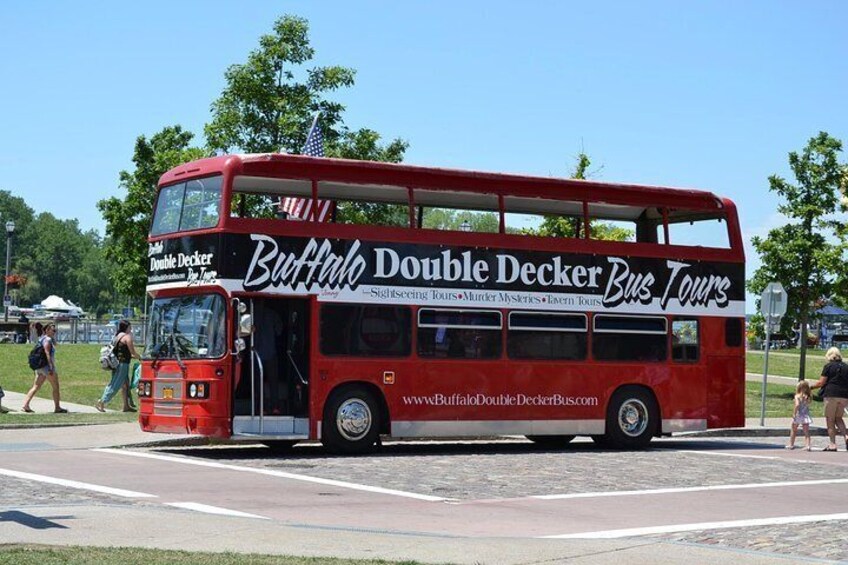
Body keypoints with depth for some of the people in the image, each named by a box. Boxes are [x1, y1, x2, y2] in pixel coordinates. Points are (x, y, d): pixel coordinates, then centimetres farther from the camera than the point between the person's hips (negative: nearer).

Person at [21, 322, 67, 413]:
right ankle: (57, 407, 10)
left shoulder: (42, 339, 15)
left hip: (40, 367, 9)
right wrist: (51, 368, -23)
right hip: (47, 366, -9)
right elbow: (47, 354, -21)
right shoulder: (48, 340, -13)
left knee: (36, 387, 6)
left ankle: (25, 405, -3)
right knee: (56, 387, 4)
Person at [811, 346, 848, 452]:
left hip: (831, 395, -5)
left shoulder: (829, 366, -4)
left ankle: (832, 444, -1)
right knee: (838, 418, 19)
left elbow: (821, 383, -6)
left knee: (830, 419, 3)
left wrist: (811, 387, 8)